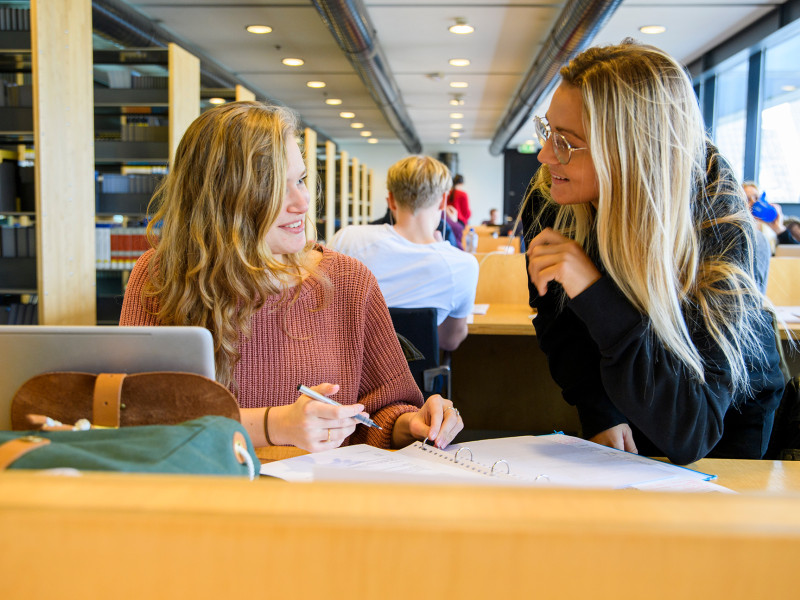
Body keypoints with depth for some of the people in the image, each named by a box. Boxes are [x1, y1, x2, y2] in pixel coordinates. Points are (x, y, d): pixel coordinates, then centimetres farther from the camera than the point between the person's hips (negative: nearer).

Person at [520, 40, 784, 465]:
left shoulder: (717, 228, -32)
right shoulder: (547, 202, -19)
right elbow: (559, 329, -5)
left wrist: (596, 294, -45)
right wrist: (600, 414, -20)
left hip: (729, 412, -2)